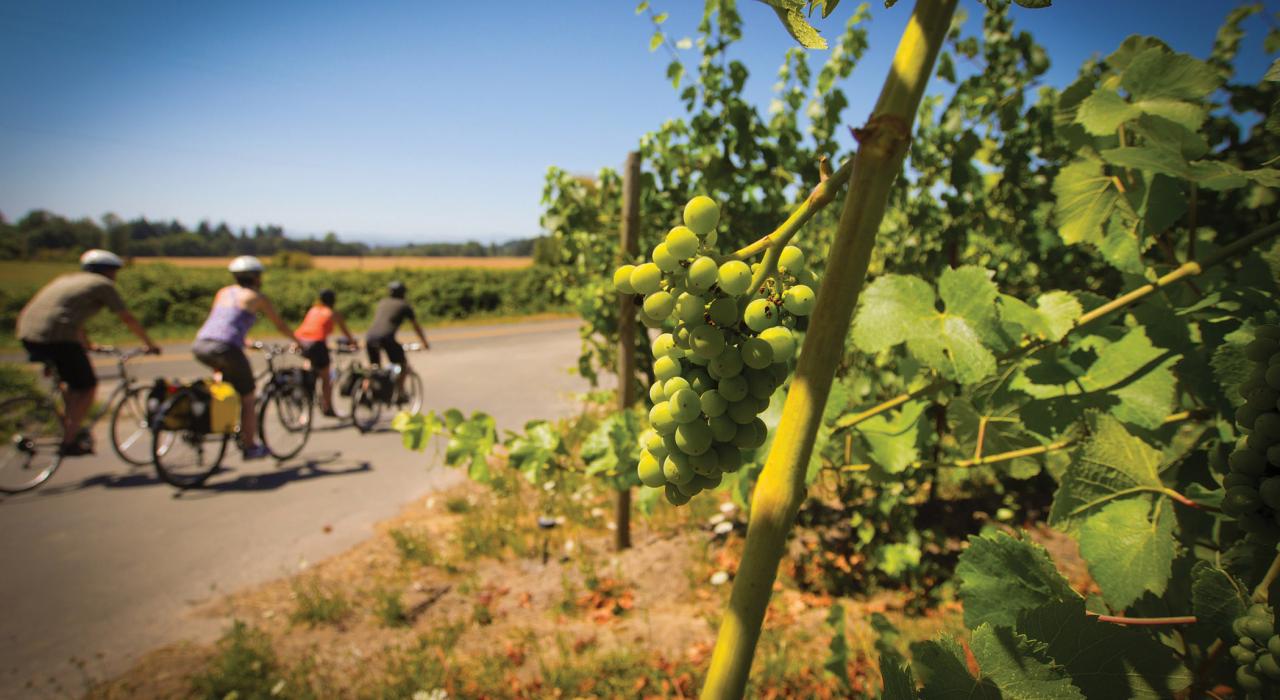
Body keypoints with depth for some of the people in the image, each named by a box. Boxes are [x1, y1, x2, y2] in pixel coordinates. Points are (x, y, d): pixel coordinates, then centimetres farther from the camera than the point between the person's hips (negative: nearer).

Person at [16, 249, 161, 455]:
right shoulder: (103, 284, 5)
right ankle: (69, 442, 5)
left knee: (71, 380, 27)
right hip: (56, 337, -8)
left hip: (26, 334, 9)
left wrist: (88, 345, 49)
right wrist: (150, 344, 16)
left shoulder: (67, 279, 28)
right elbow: (128, 319, 6)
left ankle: (69, 429, 32)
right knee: (88, 386, 4)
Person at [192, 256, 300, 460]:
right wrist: (298, 342, 29)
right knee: (247, 399, 8)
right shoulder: (257, 297, 5)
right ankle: (250, 446, 14)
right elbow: (280, 325, 13)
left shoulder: (223, 292, 21)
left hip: (200, 345, 6)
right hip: (225, 349, -6)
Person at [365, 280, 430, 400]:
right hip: (386, 337, -5)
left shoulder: (382, 303, 28)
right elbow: (416, 327, 23)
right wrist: (425, 343, 35)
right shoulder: (405, 306, 16)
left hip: (369, 336, 5)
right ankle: (400, 393, 8)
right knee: (403, 365, 14)